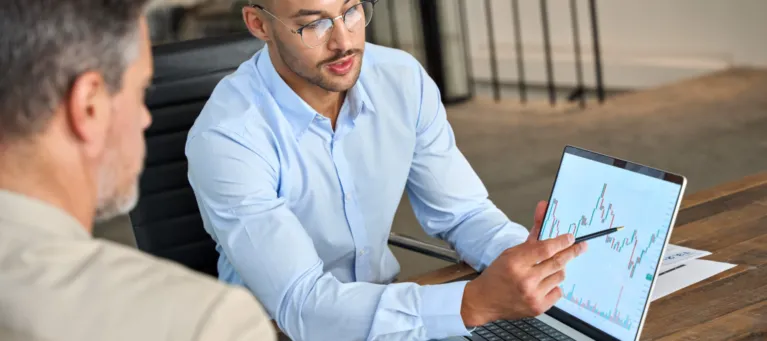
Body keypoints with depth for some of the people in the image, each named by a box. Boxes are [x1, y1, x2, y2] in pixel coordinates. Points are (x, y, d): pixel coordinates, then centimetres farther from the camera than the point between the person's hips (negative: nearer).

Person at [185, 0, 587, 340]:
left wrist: (527, 254, -22)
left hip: (387, 307, 4)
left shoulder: (402, 79, -8)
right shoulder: (227, 137, -24)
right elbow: (302, 306, -30)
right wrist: (476, 301, -39)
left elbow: (463, 212, -1)